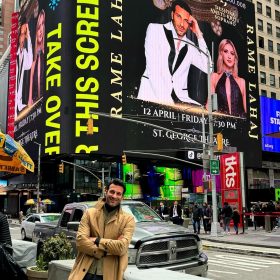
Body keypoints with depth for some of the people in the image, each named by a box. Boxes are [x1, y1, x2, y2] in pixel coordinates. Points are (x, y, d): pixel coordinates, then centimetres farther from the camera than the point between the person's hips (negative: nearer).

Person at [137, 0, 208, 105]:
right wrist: (163, 99, -20)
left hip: (179, 99, 5)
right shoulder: (155, 29, 5)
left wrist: (199, 35, 7)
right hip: (153, 96, -5)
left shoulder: (190, 46, 18)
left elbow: (208, 68, 5)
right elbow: (153, 67, -8)